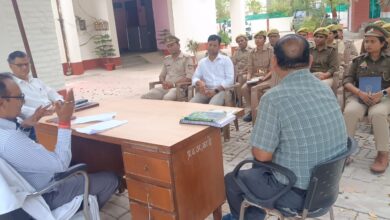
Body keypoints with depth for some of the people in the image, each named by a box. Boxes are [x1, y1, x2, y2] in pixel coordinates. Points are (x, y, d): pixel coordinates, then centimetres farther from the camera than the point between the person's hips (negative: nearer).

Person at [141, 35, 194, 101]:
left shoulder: (187, 58, 1)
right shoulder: (166, 59, 20)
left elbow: (189, 78, -8)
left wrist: (174, 84, -16)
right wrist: (164, 82, 0)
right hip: (165, 87, 6)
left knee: (167, 98, -39)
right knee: (144, 97, -19)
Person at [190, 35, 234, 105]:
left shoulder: (226, 60, 7)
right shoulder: (202, 62, 19)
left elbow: (230, 80, -3)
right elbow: (195, 77, 15)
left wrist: (215, 91, -14)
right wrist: (199, 82, -11)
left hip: (221, 90, -3)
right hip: (206, 90, 3)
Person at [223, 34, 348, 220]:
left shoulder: (274, 97, -24)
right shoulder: (325, 89, -1)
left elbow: (262, 155, -18)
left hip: (298, 193, -7)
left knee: (231, 180, 17)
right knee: (257, 170, 29)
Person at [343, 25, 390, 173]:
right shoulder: (358, 61, 11)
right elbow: (347, 81, 1)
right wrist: (360, 93, -17)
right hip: (359, 96, 1)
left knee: (378, 114, -35)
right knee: (350, 111, -33)